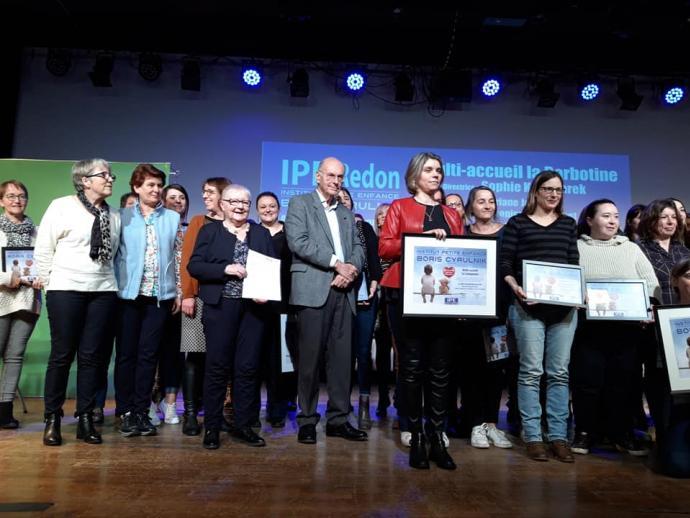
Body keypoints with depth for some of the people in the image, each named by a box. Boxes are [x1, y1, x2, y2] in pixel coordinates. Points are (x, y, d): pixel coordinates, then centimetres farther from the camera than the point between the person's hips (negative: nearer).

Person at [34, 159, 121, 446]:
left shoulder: (114, 216, 10)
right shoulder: (61, 206, -1)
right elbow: (43, 249, 0)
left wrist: (106, 279, 7)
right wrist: (50, 283, 1)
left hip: (103, 292, 4)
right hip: (66, 290, -3)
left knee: (91, 356, 5)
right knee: (62, 355, 2)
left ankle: (85, 419, 14)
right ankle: (52, 419, 15)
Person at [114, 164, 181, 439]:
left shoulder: (172, 218, 8)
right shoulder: (123, 217, 5)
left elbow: (178, 257, 8)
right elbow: (113, 253, 2)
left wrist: (179, 292, 4)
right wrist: (113, 288, -5)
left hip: (160, 295, 1)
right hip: (129, 294, -1)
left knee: (149, 354, 5)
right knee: (126, 353, 5)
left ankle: (141, 411, 14)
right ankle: (126, 411, 15)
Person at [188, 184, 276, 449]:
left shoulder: (261, 233, 13)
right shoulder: (210, 231, 7)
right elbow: (194, 266, -1)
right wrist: (226, 269, -14)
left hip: (253, 307, 2)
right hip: (220, 306, -2)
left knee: (248, 366, 5)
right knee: (217, 366, 1)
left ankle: (243, 425, 16)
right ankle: (212, 427, 13)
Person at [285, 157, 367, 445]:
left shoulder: (347, 214, 22)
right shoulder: (300, 204, 5)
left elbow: (358, 247, 15)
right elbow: (298, 242, -9)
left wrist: (351, 269, -7)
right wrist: (336, 263, -12)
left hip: (343, 291, 5)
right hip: (313, 290, -5)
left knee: (342, 357, 5)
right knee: (310, 357, -1)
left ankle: (338, 419, 15)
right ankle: (307, 421, 11)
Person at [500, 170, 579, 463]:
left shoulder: (568, 224, 17)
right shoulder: (517, 223, 6)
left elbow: (574, 263, 12)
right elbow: (504, 263, 0)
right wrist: (515, 287, -17)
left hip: (563, 306, 4)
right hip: (528, 306, -3)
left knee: (559, 372, 5)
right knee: (531, 371, -1)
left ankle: (558, 436, 14)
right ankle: (533, 436, 8)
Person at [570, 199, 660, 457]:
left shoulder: (631, 248, 14)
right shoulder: (576, 247, 5)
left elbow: (652, 284, 9)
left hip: (627, 327, 3)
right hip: (588, 326, -2)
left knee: (623, 381, 5)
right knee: (587, 382, -1)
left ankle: (622, 434, 19)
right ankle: (585, 433, 12)